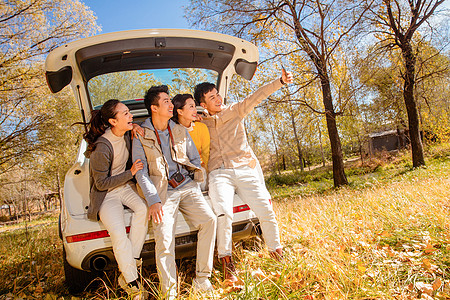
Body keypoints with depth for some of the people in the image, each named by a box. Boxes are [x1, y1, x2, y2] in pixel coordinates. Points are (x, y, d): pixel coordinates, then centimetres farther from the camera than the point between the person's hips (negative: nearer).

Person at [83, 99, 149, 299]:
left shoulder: (126, 136, -1)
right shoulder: (102, 147, -23)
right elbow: (101, 184, -17)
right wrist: (130, 173, -16)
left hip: (125, 186, 6)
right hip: (106, 194, -6)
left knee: (143, 208, -24)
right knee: (119, 235, -23)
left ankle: (129, 267, -12)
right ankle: (132, 283, -5)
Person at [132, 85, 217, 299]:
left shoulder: (180, 131, 13)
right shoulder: (141, 136, 3)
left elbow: (195, 159, 21)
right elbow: (141, 172, -1)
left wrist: (194, 183, 6)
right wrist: (153, 200, -11)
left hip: (186, 186, 3)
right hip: (163, 192, -3)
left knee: (208, 219, -17)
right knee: (164, 238, -19)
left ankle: (201, 279, -5)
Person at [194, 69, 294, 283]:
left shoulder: (235, 111, 12)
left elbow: (256, 97, 3)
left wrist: (280, 82, -10)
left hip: (244, 169, 1)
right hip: (219, 173, -1)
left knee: (266, 210, -9)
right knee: (224, 214, -25)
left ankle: (277, 253, 16)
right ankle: (226, 262, -5)